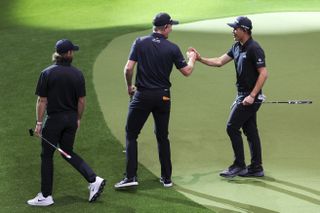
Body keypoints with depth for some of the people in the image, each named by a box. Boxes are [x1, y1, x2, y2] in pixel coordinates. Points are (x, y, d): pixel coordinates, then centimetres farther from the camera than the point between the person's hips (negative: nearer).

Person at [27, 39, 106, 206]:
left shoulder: (47, 74, -11)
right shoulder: (77, 74, -2)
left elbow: (42, 101, -10)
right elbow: (81, 101, 2)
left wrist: (39, 123, -4)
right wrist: (78, 119, 15)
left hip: (54, 119, -4)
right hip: (71, 119, 4)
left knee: (46, 155, 8)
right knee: (68, 152, 20)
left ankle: (46, 196, 11)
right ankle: (94, 180, 6)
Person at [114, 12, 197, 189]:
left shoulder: (140, 43, -5)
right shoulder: (172, 48, -3)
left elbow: (128, 68, -11)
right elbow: (187, 72, 3)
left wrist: (129, 86, 7)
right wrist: (192, 59, 24)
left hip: (142, 95, -2)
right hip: (163, 96, 2)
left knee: (131, 134, 6)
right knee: (162, 136, 15)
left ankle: (131, 176, -4)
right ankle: (166, 178, 18)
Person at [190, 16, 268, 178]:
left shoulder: (254, 49, -17)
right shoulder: (237, 47, 11)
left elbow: (263, 73, -20)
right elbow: (219, 62, 15)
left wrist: (252, 96, -22)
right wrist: (200, 59, 2)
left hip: (251, 96, -9)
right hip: (243, 95, 9)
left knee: (232, 128, -6)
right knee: (250, 130, 11)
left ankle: (239, 165, 1)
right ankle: (256, 168, 16)